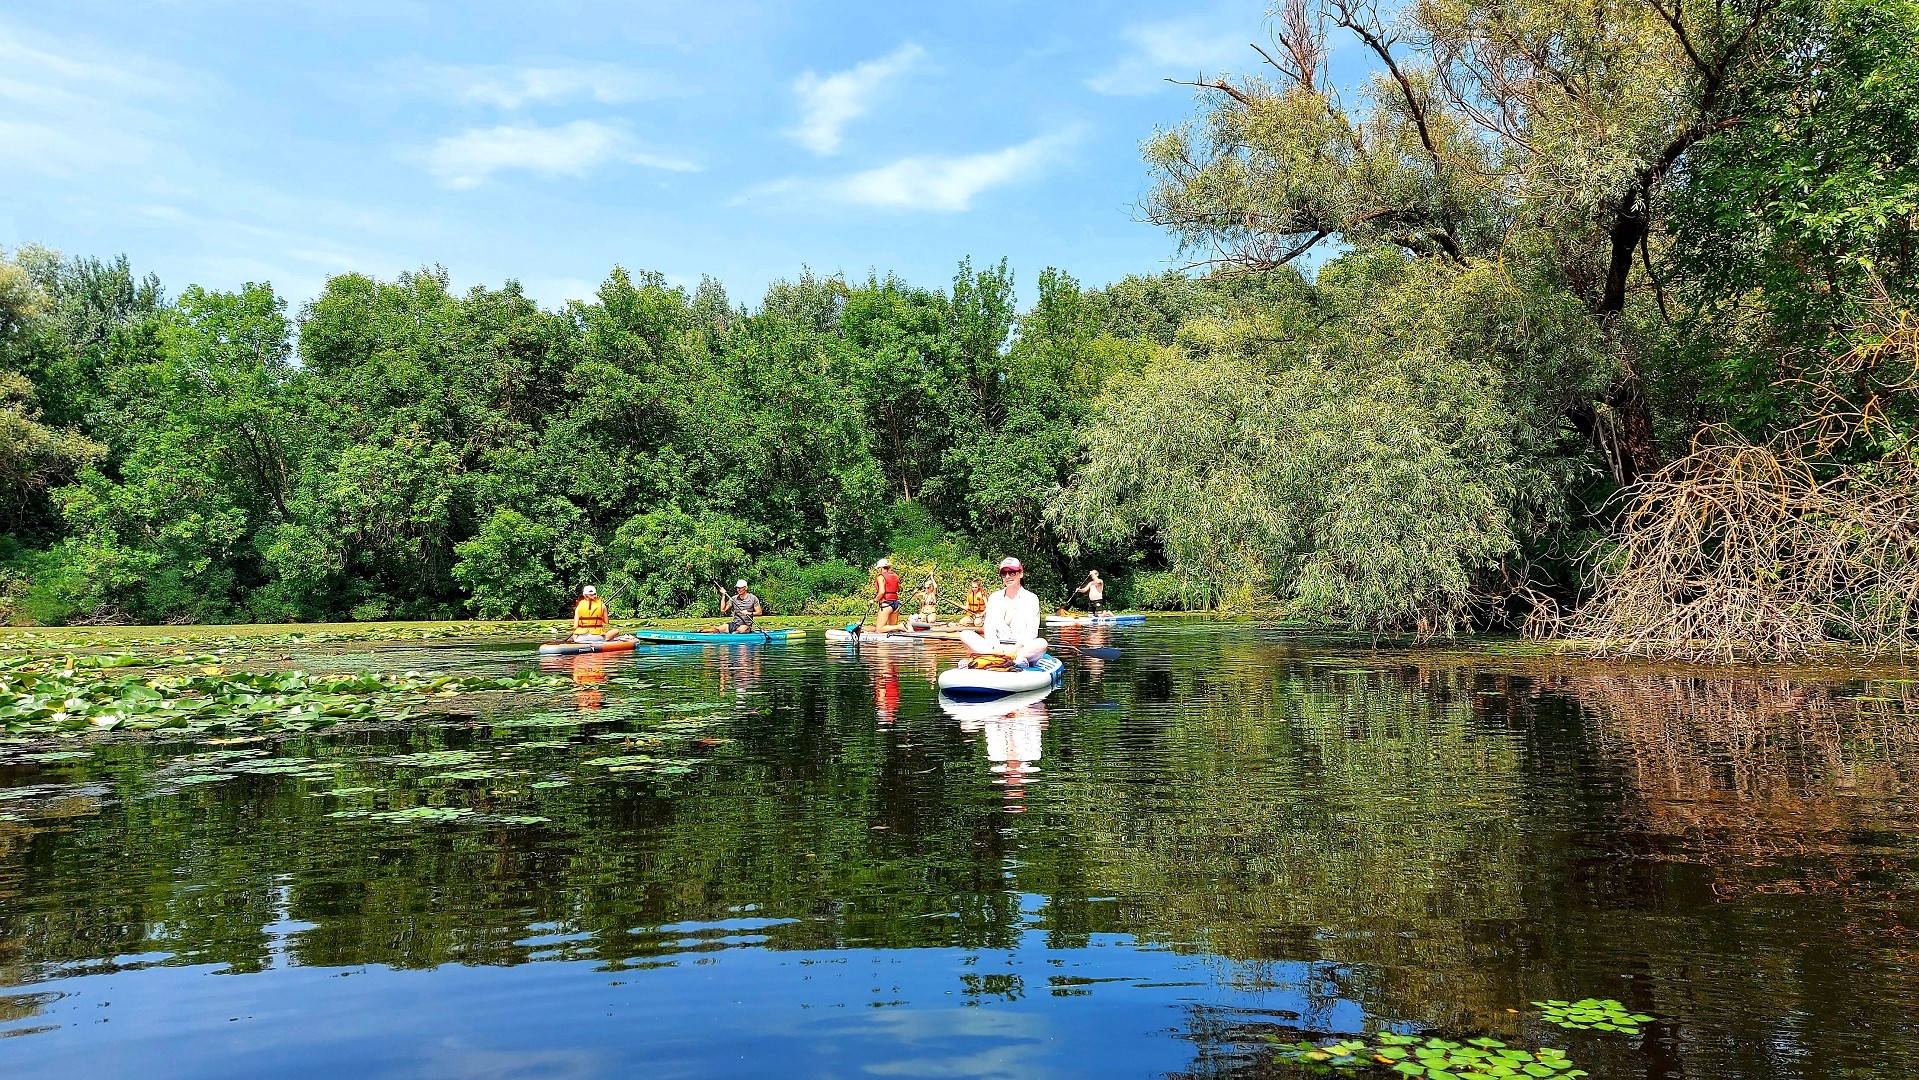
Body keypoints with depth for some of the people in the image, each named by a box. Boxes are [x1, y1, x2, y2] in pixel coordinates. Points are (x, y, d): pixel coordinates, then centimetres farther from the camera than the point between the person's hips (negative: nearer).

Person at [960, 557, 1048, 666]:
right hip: (995, 646, 3)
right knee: (965, 634, -20)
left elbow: (1031, 632, -3)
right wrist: (995, 646, -16)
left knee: (1042, 643, -32)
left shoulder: (1031, 599, 6)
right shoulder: (994, 598, 14)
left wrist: (1017, 647, -21)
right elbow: (989, 627, 4)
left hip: (1021, 648, -3)